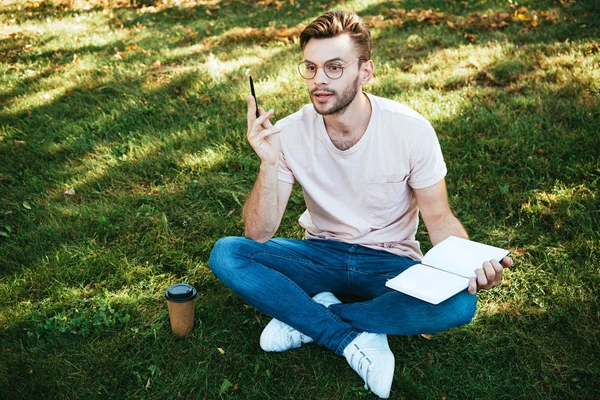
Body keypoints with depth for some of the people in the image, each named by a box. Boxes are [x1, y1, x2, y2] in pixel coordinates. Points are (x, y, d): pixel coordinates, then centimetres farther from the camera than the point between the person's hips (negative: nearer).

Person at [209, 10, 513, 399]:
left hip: (390, 262, -1)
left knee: (459, 302, -32)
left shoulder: (411, 129, -16)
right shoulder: (290, 133, -13)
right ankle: (357, 340, -21)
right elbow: (259, 235, -14)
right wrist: (270, 163, -31)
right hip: (321, 256, 2)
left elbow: (439, 218, -8)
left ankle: (308, 316, -16)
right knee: (225, 254, -22)